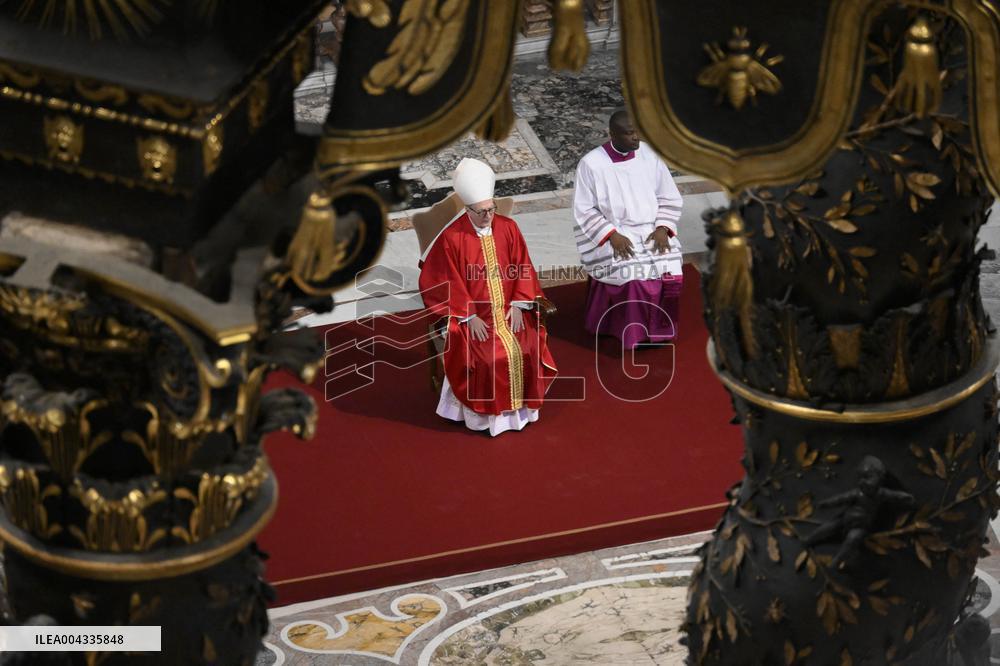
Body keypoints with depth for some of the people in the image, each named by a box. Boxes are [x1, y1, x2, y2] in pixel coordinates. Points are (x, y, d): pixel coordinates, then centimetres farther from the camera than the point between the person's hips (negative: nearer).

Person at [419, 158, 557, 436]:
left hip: (508, 310, 3)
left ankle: (521, 404, 1)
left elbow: (522, 270, 5)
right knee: (488, 357, -24)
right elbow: (449, 284, -8)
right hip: (472, 313, -3)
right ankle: (485, 411, -6)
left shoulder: (508, 228, 1)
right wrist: (470, 318, -15)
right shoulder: (451, 237, -11)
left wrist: (518, 305, -7)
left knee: (527, 350, -18)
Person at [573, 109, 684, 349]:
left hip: (650, 230, 3)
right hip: (608, 235, -3)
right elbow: (584, 210, -7)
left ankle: (659, 328, -5)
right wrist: (612, 235, -19)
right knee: (632, 272, -29)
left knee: (670, 267, -22)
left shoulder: (649, 155, 2)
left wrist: (663, 228, -9)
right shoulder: (591, 164, -8)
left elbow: (670, 199, 8)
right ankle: (636, 335, -14)